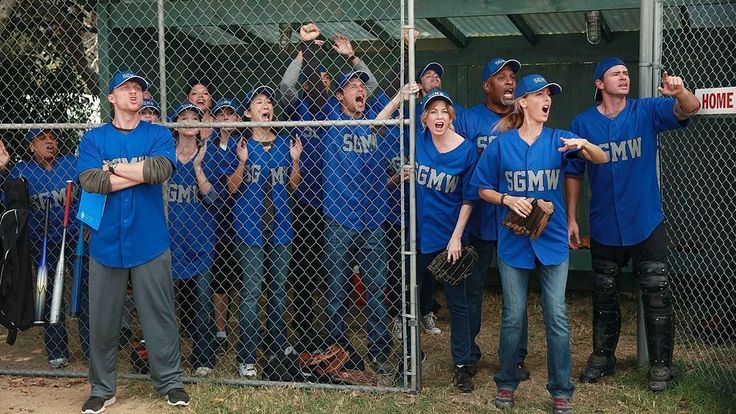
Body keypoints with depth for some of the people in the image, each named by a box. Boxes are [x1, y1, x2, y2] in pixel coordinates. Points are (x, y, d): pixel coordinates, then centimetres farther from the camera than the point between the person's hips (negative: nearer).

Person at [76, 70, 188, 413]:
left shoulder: (159, 136, 4)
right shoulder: (93, 139, 4)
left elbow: (161, 169, -16)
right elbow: (90, 181, -12)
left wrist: (113, 167, -9)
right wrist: (142, 172, -12)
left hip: (150, 242, -1)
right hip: (106, 243, 1)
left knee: (159, 316, 6)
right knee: (102, 320, 8)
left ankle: (170, 382, 20)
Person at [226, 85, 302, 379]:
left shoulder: (285, 143, 8)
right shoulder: (242, 145, -2)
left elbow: (293, 185, 11)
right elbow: (232, 188, -3)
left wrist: (295, 160, -6)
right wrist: (242, 162, -18)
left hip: (279, 225, 4)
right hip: (250, 225, -4)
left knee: (279, 289, 10)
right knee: (251, 291, -6)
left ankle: (277, 350, 21)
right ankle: (246, 358, 0)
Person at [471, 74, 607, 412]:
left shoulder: (558, 140, 0)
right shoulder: (500, 144, -1)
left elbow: (601, 159, -11)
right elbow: (483, 190, 4)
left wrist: (583, 145, -32)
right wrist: (507, 200, -14)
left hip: (552, 241, 1)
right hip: (513, 241, 0)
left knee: (557, 317, 2)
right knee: (513, 316, 8)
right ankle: (506, 383, 26)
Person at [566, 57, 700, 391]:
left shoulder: (647, 111, -5)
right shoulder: (582, 123, -3)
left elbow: (690, 109, -21)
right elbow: (573, 174, 2)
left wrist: (679, 92, -44)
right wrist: (571, 219, 0)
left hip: (646, 224, -1)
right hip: (604, 226, 1)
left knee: (657, 295, 2)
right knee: (603, 295, 15)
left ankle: (660, 364, 16)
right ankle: (602, 356, 32)